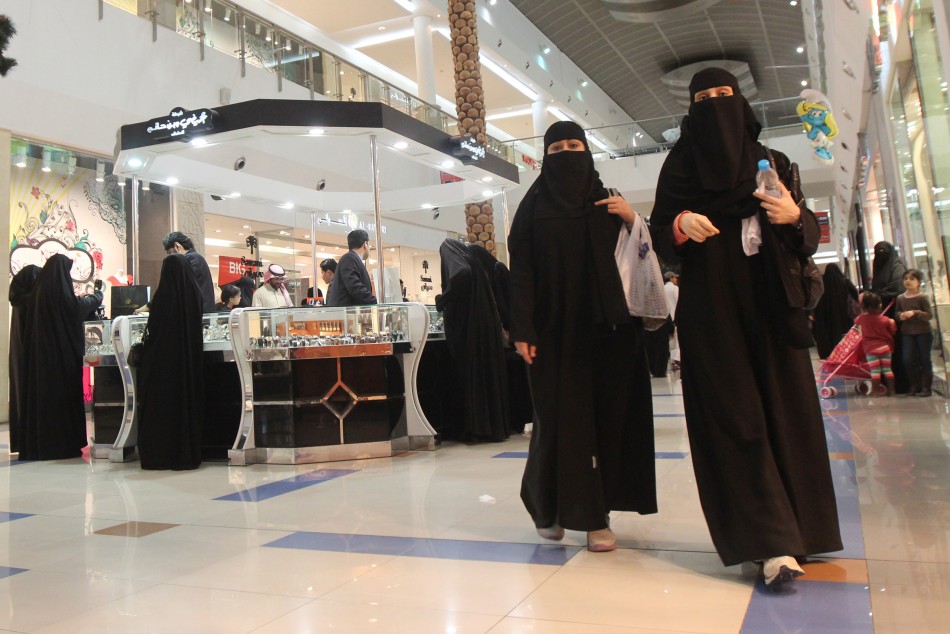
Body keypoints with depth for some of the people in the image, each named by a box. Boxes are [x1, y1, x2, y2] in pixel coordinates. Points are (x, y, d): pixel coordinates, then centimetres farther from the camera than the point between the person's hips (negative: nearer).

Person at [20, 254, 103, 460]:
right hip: (65, 356, -6)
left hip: (43, 355, 7)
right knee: (66, 395, 0)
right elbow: (91, 302, 1)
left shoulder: (40, 293, 4)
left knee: (43, 394, 10)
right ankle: (66, 445, 4)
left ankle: (40, 444, 16)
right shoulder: (66, 298, -15)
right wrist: (98, 291, 21)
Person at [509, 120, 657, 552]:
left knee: (607, 415, 1)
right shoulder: (533, 206, 6)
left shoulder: (608, 202, 14)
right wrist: (522, 330, -10)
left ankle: (597, 513, 9)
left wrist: (632, 219, -7)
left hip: (606, 325, 3)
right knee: (560, 417, -2)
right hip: (553, 328, -2)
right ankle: (550, 506, 15)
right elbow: (520, 270, -1)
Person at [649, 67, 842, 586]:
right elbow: (660, 236, 3)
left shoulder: (773, 164, 14)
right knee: (736, 415, -9)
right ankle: (772, 543, -9)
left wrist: (795, 216, -12)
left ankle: (795, 530, 13)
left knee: (786, 407, 1)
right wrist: (680, 224, -20)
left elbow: (810, 235, 11)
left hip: (771, 302, 3)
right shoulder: (679, 166, 9)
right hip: (710, 306, -2)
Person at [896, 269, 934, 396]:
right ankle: (914, 385, 14)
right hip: (907, 333, 4)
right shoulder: (900, 298, 6)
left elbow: (929, 315, -12)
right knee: (907, 360, 0)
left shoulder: (922, 298, -6)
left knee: (924, 360, 3)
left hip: (923, 333, -3)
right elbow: (897, 314, 15)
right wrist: (900, 316, -7)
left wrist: (915, 313, -23)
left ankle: (926, 387, 11)